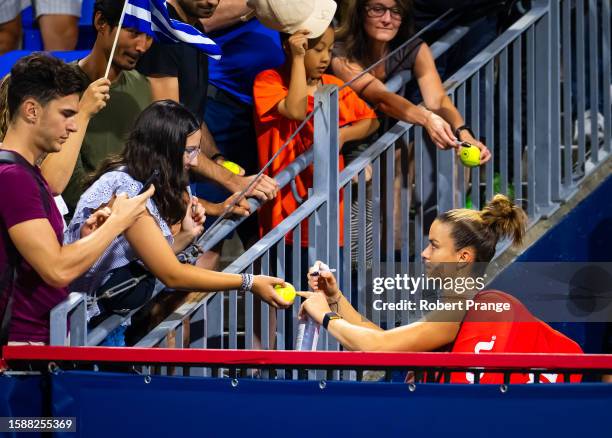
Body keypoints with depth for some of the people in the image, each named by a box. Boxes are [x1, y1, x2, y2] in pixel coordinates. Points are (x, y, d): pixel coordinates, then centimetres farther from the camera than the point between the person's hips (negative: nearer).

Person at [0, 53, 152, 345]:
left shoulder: (24, 173, 18)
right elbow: (57, 271, -19)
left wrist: (84, 238, 6)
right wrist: (118, 222, -8)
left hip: (45, 337, 10)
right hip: (25, 343, -10)